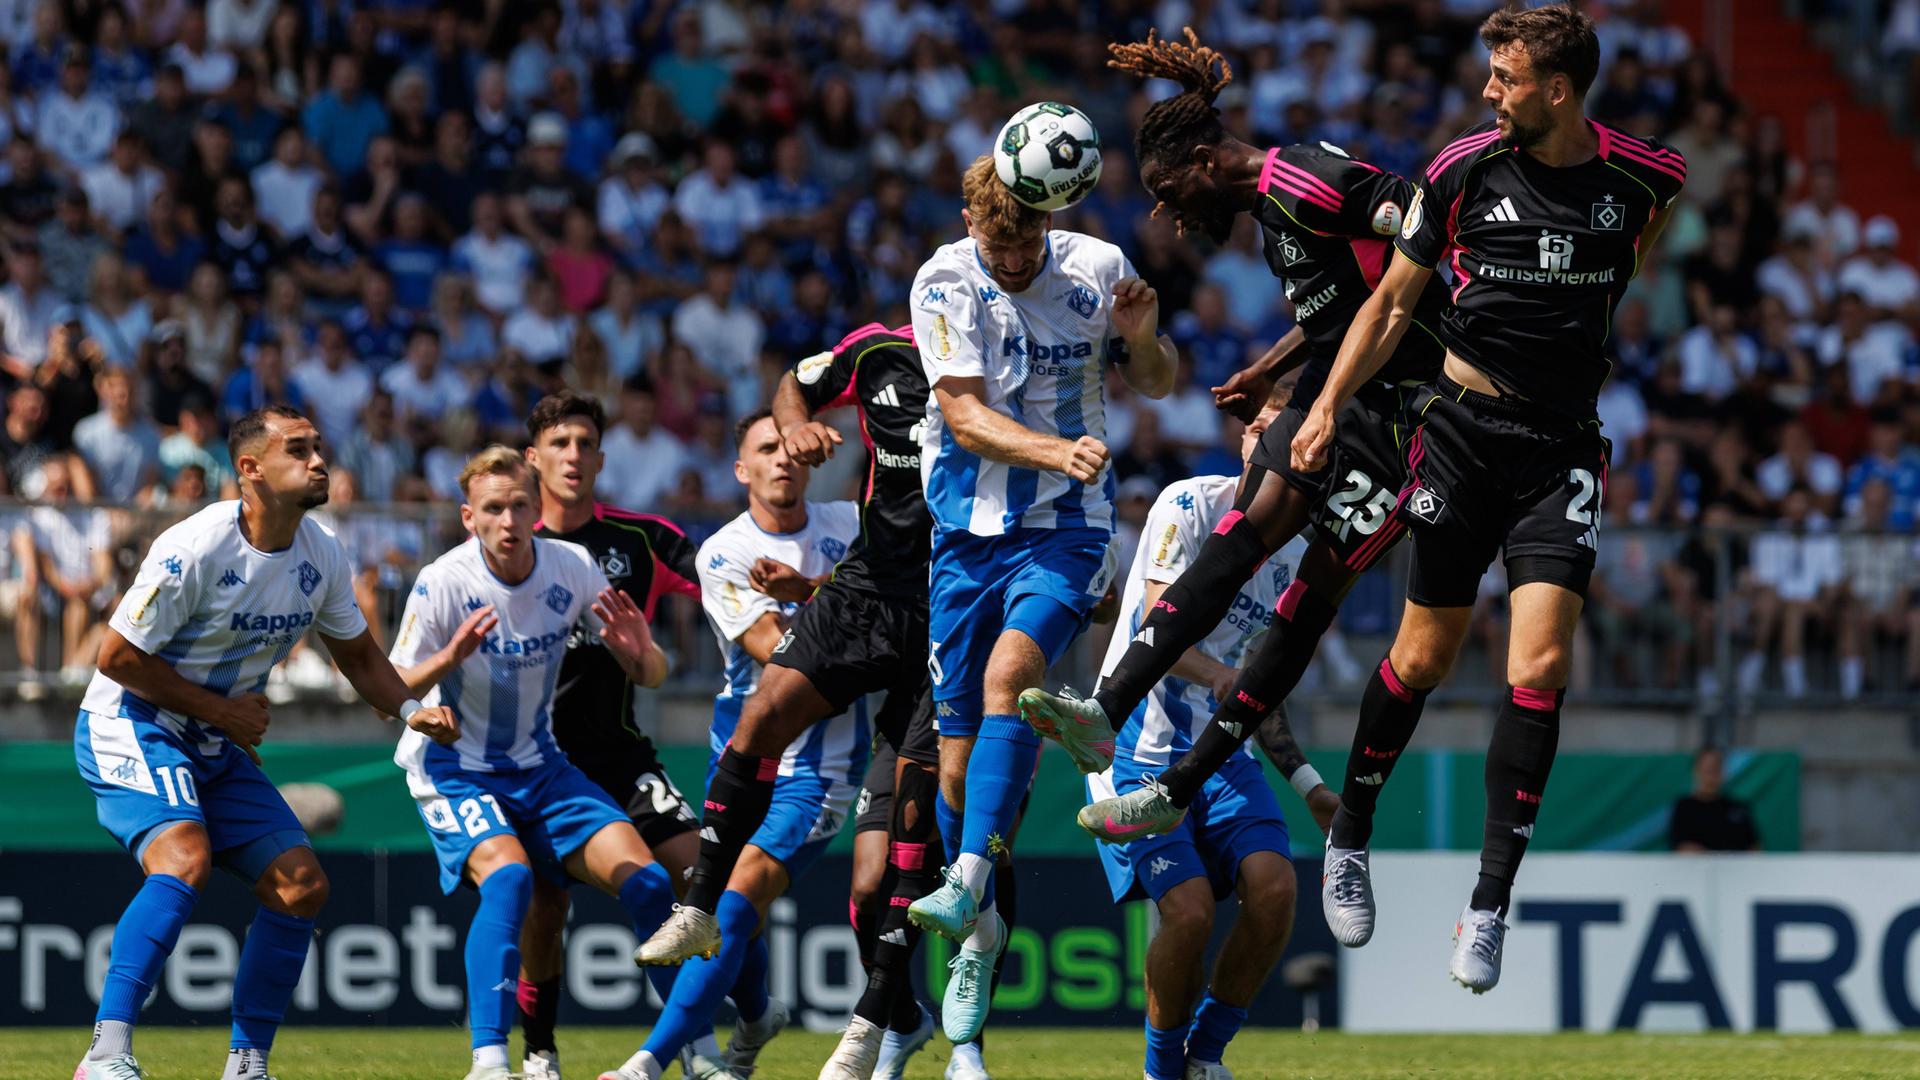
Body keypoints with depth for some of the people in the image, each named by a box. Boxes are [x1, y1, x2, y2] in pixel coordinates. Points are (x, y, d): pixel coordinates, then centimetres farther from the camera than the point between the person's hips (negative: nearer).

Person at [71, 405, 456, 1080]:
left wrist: (409, 708, -4)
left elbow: (356, 654, 15)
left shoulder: (322, 556, 0)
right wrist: (221, 710, -14)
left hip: (218, 746, 8)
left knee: (302, 885, -1)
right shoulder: (195, 549, -23)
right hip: (129, 725, -8)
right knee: (185, 858, -31)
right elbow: (118, 656, -17)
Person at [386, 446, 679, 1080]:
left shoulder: (573, 570, -8)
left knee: (645, 880, -9)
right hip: (452, 768, -4)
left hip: (536, 766, 4)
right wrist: (447, 660, -38)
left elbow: (651, 677, -1)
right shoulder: (443, 583, -18)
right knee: (507, 873, -31)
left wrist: (640, 653, -26)